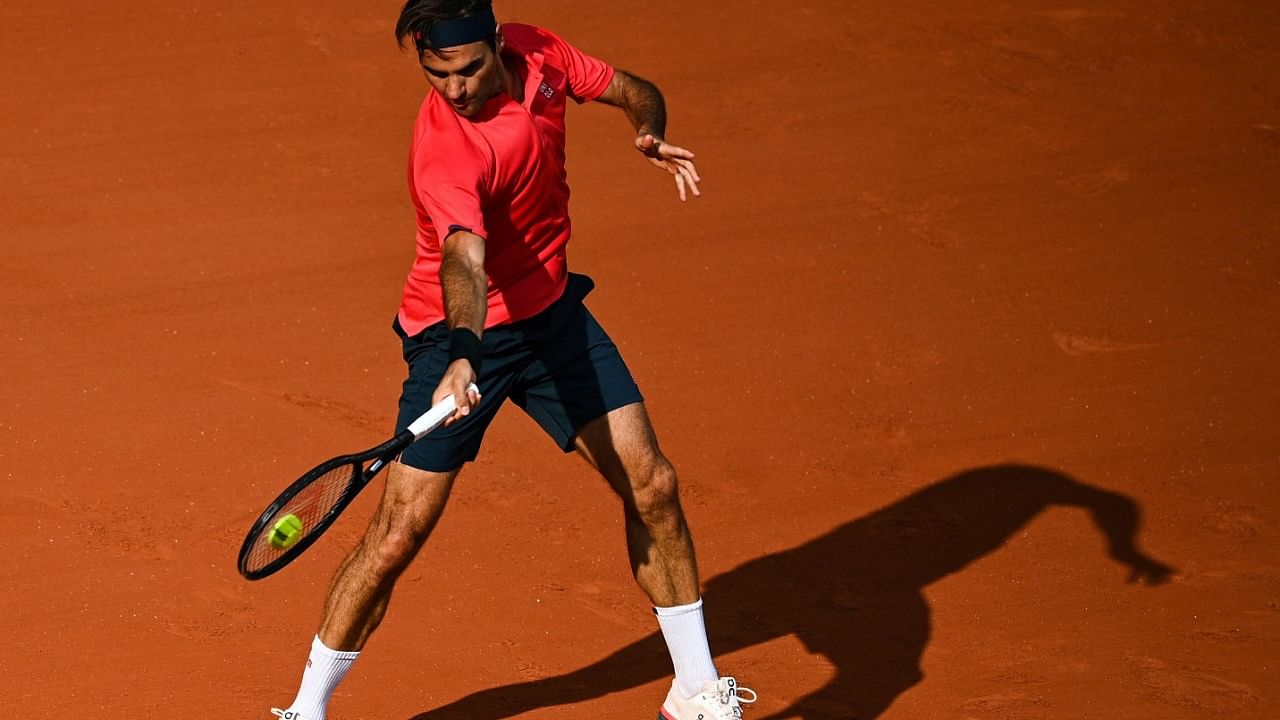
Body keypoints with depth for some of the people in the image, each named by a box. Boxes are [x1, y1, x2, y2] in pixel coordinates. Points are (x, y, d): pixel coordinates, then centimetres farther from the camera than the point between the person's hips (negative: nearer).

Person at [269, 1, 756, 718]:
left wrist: (652, 133, -18)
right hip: (461, 336, -6)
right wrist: (463, 355, -63)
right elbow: (463, 259, -46)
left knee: (651, 485, 2)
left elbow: (634, 91, 5)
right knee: (400, 531, -10)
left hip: (552, 313, 6)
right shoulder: (444, 149, -30)